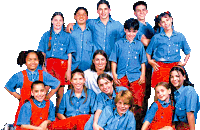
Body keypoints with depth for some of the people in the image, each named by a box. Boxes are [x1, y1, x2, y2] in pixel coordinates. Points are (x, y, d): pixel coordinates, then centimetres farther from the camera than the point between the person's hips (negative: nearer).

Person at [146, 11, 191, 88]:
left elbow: (187, 52, 19)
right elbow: (148, 52, 15)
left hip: (175, 67, 1)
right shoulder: (156, 37, 5)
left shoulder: (180, 37, 8)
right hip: (160, 67, -1)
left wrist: (184, 63, 8)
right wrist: (150, 62, 2)